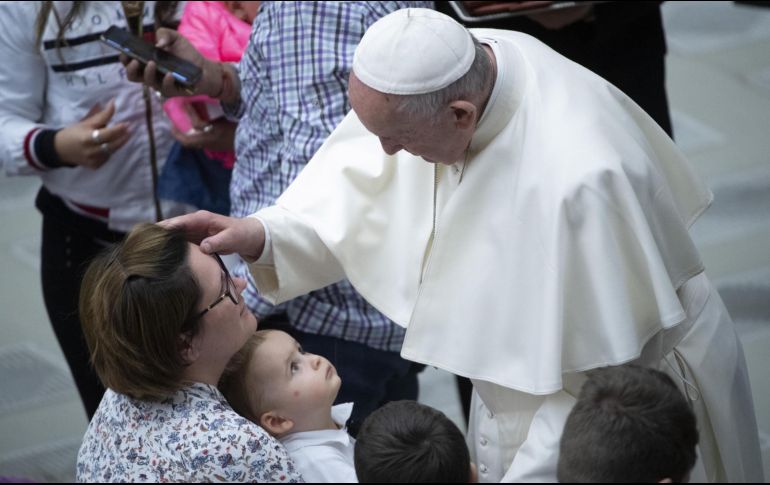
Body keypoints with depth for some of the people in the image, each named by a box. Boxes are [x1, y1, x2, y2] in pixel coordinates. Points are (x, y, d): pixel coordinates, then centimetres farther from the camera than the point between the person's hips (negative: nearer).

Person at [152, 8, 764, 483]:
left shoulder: (578, 182, -40)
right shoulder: (447, 67, -19)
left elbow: (600, 385, -29)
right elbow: (363, 192, -6)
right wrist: (261, 236, -22)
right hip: (522, 384, 7)